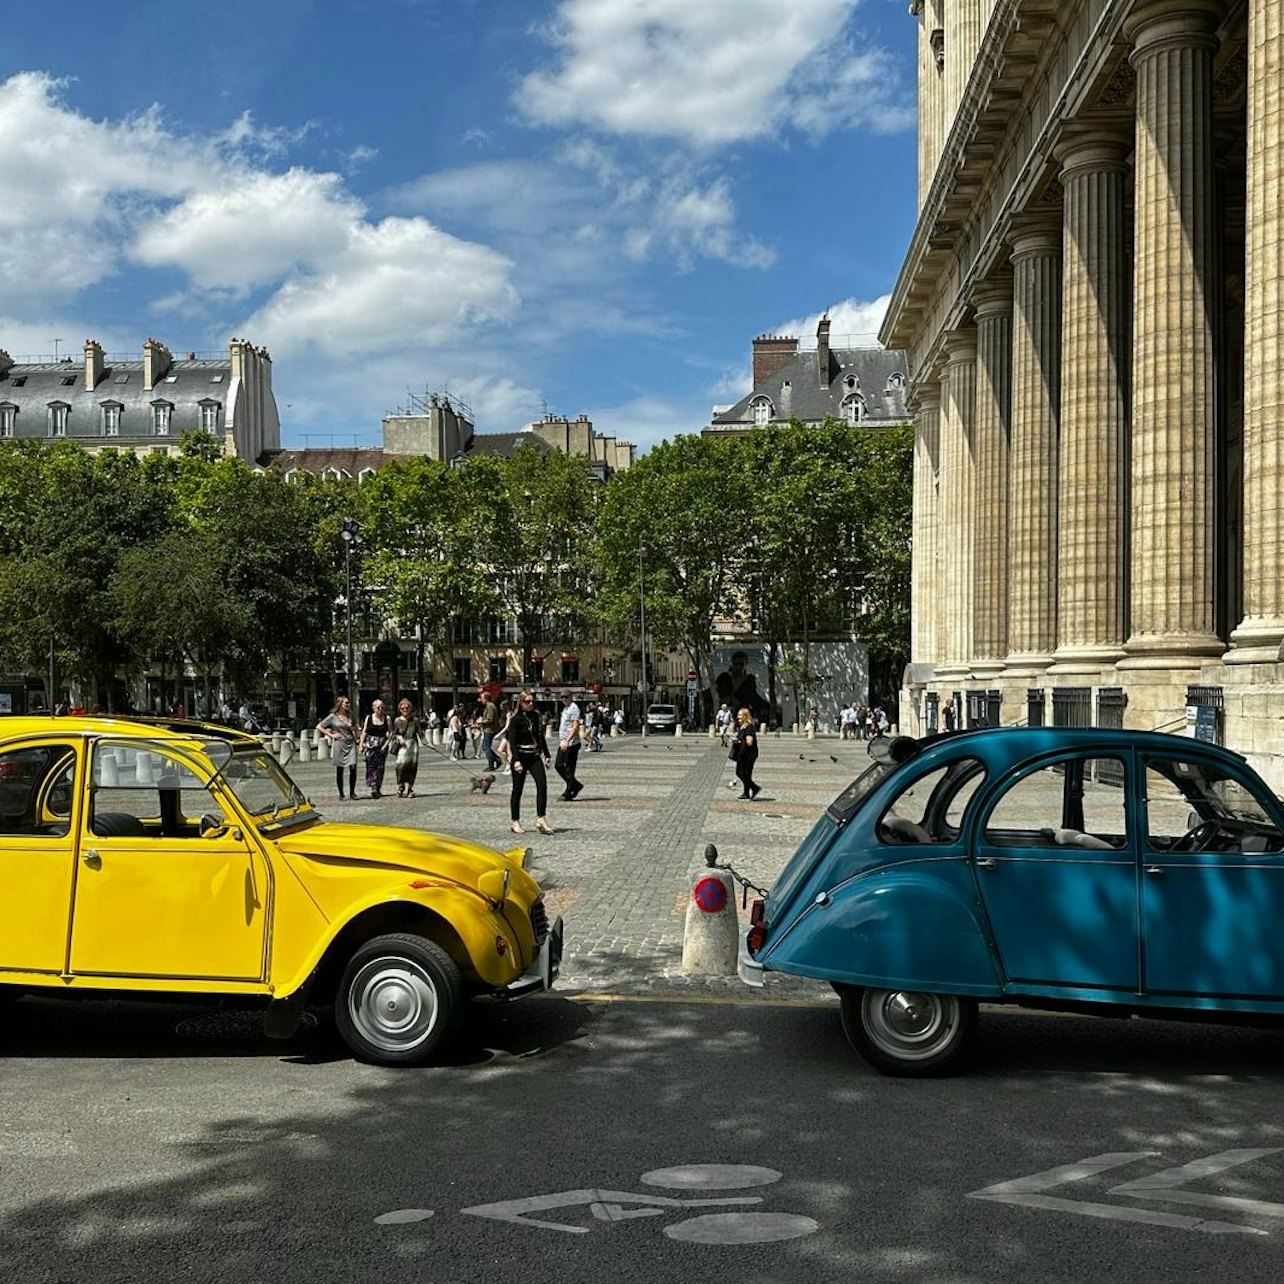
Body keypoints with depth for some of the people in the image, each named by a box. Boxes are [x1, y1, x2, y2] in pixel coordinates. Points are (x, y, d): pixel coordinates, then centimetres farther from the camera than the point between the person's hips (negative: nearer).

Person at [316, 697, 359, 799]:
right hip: (339, 745, -3)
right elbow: (319, 727, -1)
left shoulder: (349, 716, 13)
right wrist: (331, 735, -6)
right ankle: (341, 794, 13)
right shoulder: (333, 716, -1)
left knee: (353, 768, -9)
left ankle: (352, 792, 2)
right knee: (339, 770, 3)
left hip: (351, 744, 3)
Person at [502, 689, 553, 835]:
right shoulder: (516, 719, -6)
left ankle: (541, 819, -10)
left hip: (535, 756, 4)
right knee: (517, 789, 3)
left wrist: (546, 755, 15)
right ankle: (514, 821, 13)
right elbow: (512, 741, -12)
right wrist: (516, 760, -21)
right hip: (520, 756, -4)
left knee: (542, 784, -11)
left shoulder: (536, 716, 9)